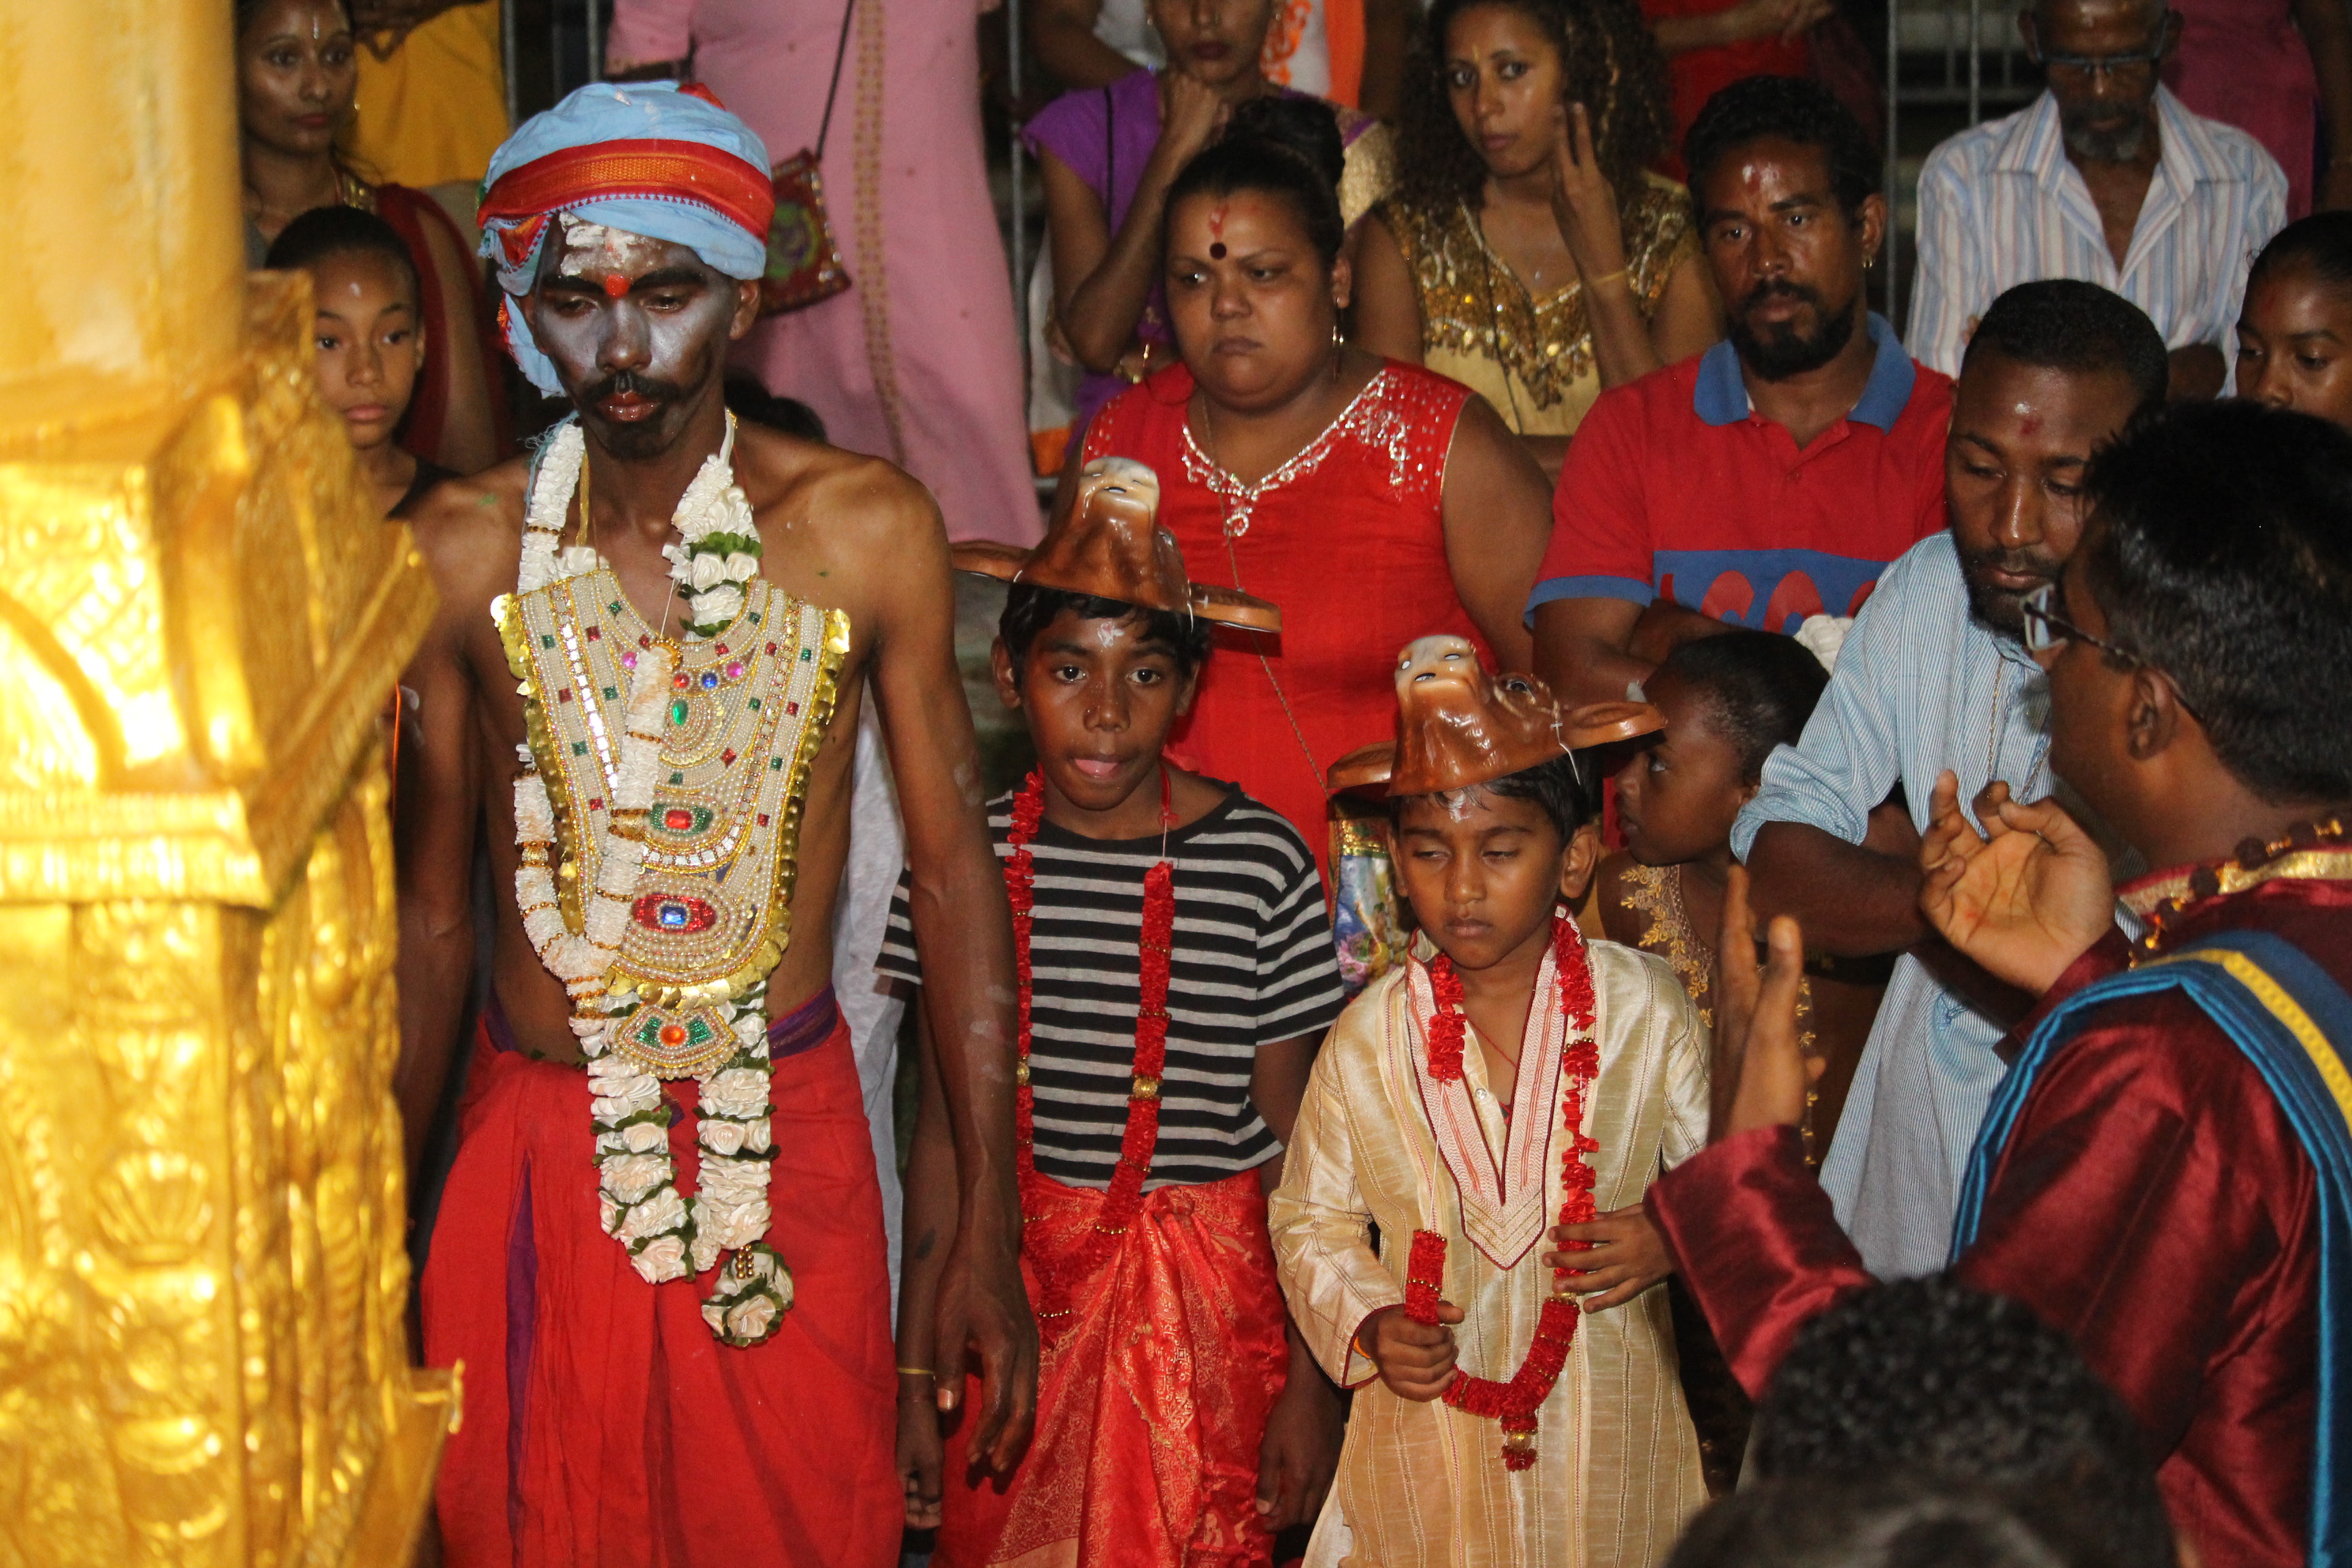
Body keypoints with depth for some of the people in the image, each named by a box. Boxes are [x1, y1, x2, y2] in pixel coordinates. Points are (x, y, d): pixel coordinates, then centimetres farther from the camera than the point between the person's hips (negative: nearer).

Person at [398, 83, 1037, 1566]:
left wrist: (992, 1228, -3)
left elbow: (951, 861, -1)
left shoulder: (867, 527, -6)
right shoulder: (460, 548, -4)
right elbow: (433, 901, 6)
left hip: (786, 1136, -1)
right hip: (536, 1147, 1)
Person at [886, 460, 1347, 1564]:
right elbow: (943, 1132, 3)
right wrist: (916, 1374, 5)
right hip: (1014, 1277, 2)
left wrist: (1312, 1381, -3)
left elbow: (1292, 1147, -4)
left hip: (1207, 1299, -2)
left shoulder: (1261, 862, -10)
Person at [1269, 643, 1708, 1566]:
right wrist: (1368, 1325, -11)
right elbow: (1311, 1217, 5)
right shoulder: (1369, 1037, -5)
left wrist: (1672, 1238, -15)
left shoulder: (1647, 1011, -6)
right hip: (1425, 1431, 0)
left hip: (1611, 1429, 0)